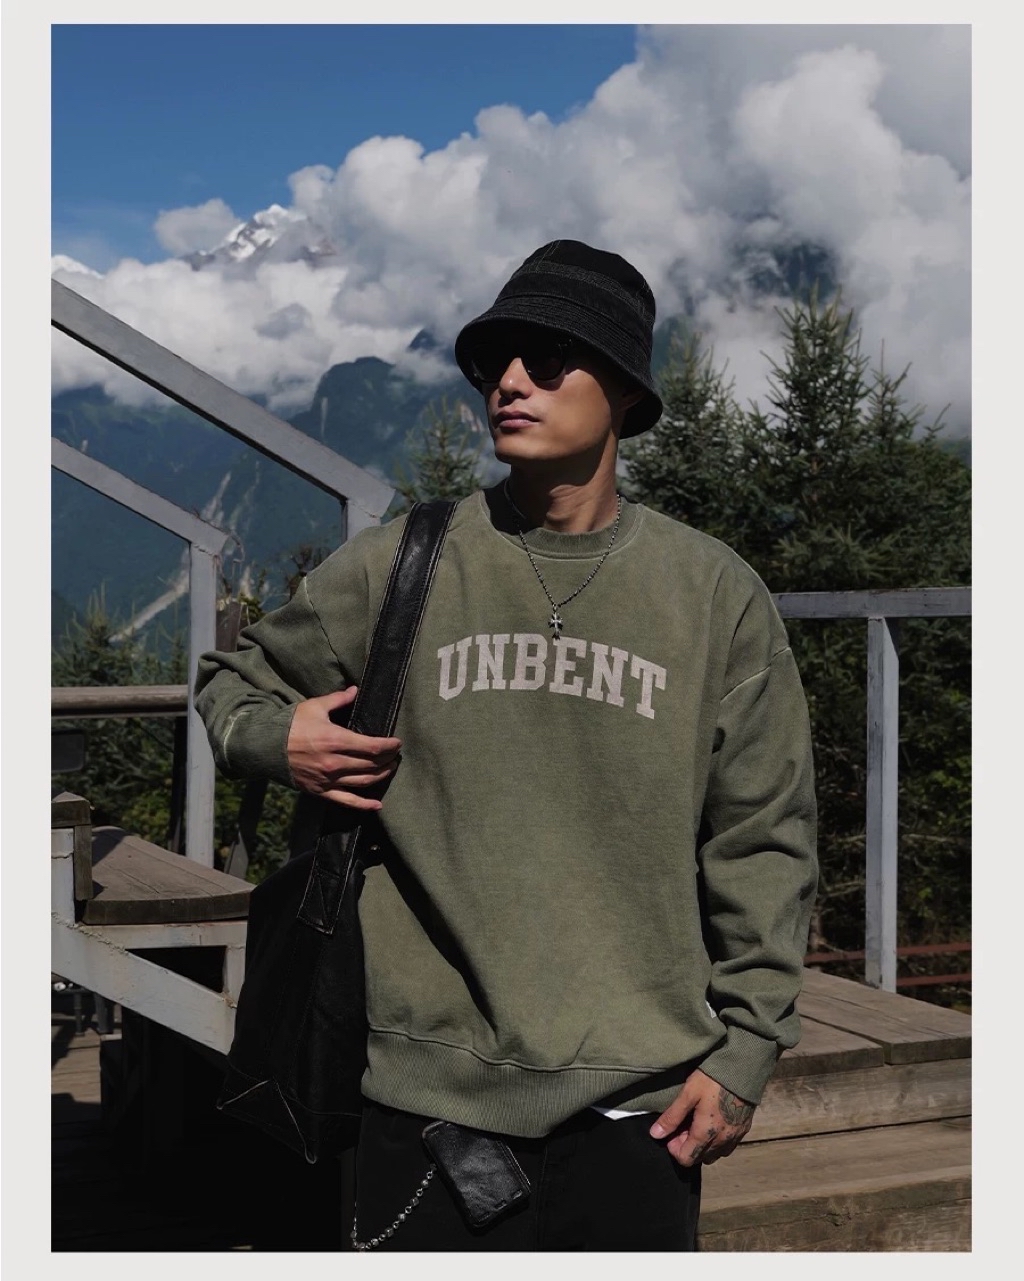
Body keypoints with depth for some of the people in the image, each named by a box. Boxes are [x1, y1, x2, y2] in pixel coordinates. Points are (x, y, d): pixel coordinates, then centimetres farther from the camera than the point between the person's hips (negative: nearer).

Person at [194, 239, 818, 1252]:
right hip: (429, 1089, 0)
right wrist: (273, 737, -5)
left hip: (640, 1105, 0)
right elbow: (232, 679, 17)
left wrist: (742, 1051, 1)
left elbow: (763, 840, 4)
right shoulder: (392, 571, 1)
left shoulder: (716, 594, 2)